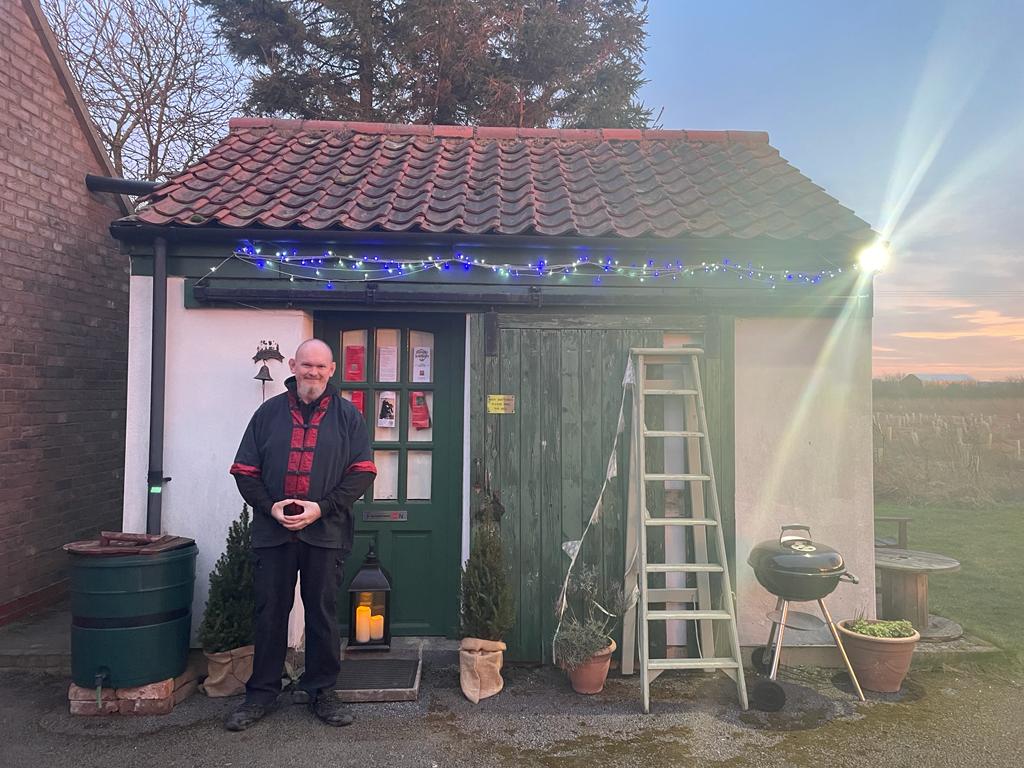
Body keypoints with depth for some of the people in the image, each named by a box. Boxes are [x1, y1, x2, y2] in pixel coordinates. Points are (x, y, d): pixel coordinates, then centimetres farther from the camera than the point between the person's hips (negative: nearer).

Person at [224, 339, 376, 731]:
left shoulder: (348, 416, 4)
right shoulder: (269, 412, 8)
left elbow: (362, 472, -1)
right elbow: (245, 471, 7)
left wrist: (321, 507, -12)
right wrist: (270, 507, -9)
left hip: (326, 534, -1)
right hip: (272, 533, 1)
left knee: (323, 615, 8)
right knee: (269, 614, 10)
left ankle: (321, 691, 24)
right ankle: (262, 693, 25)